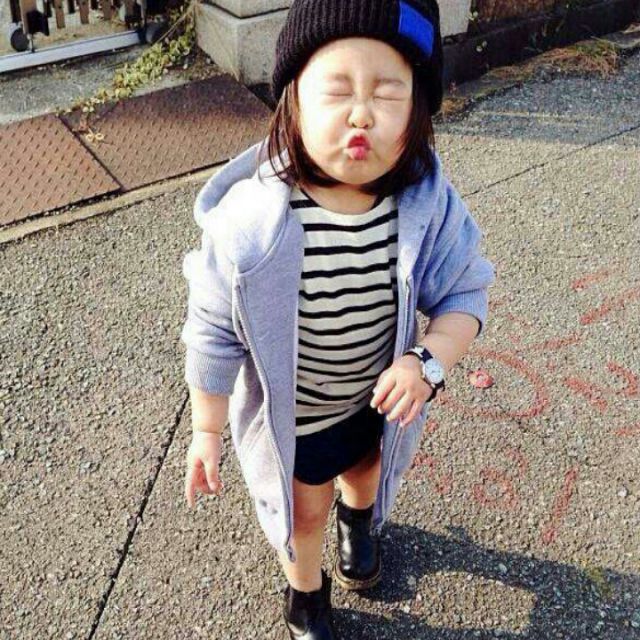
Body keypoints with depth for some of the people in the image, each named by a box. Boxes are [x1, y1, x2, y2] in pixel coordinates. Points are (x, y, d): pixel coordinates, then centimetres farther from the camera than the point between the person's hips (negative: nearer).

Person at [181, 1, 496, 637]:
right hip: (291, 410, -3)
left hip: (377, 396, 3)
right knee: (304, 510, 22)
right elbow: (214, 332, -19)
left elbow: (466, 292, -11)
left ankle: (359, 521, 72)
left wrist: (430, 361, -31)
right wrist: (207, 430, -9)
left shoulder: (429, 207, -26)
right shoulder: (251, 220, -33)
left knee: (365, 468, 34)